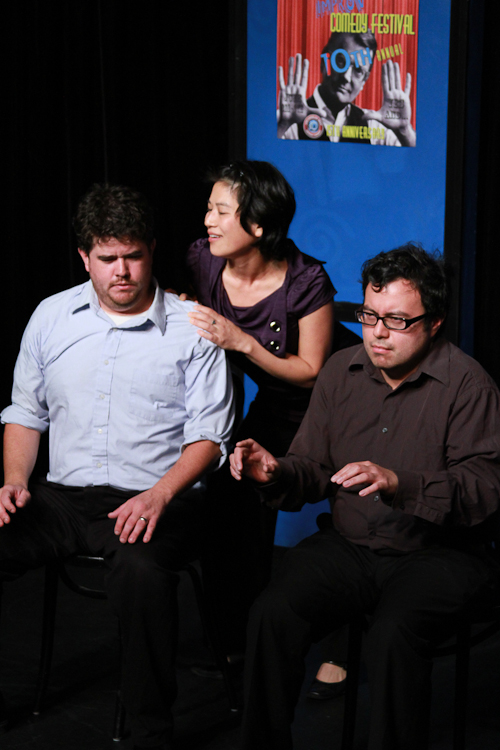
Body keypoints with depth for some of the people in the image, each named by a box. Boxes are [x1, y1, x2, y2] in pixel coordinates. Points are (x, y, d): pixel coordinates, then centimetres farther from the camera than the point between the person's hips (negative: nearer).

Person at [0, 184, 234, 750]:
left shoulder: (192, 328, 0)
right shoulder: (51, 317, 13)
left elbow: (209, 435, -2)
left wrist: (159, 496, -19)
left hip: (156, 499, -4)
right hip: (63, 496, 4)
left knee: (140, 571, -37)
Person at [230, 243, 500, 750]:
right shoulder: (341, 372, 9)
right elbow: (313, 469, 13)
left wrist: (400, 484, -32)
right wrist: (277, 475, -11)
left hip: (439, 555, -4)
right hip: (348, 546, 5)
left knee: (393, 635, -34)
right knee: (271, 616, -21)